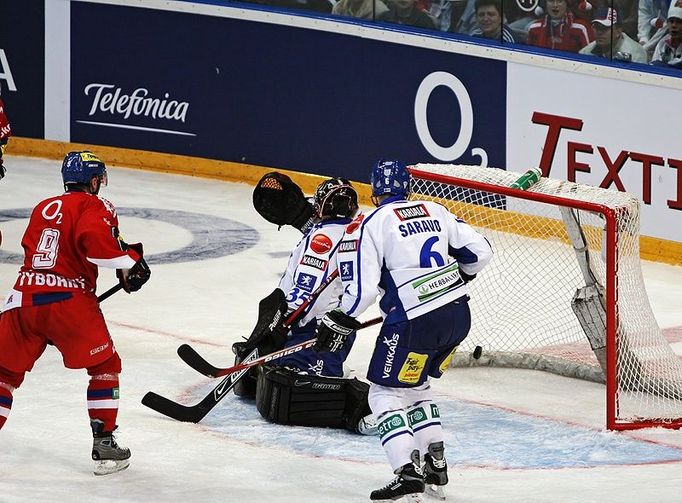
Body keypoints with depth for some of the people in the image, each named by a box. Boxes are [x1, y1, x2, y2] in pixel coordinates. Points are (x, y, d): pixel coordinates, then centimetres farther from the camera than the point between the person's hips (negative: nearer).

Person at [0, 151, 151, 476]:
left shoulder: (42, 208, 21)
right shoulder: (94, 206, 2)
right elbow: (95, 239, -18)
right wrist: (129, 261, -5)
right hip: (68, 301, -5)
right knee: (105, 366, 15)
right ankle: (104, 446, 11)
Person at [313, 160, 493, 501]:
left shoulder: (368, 225, -4)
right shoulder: (434, 211, 12)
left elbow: (362, 287, -10)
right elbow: (479, 252, 11)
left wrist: (339, 323, 2)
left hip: (414, 322, -6)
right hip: (458, 315, 7)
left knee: (385, 392, 4)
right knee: (416, 387, 25)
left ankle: (408, 473, -11)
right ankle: (435, 463, 22)